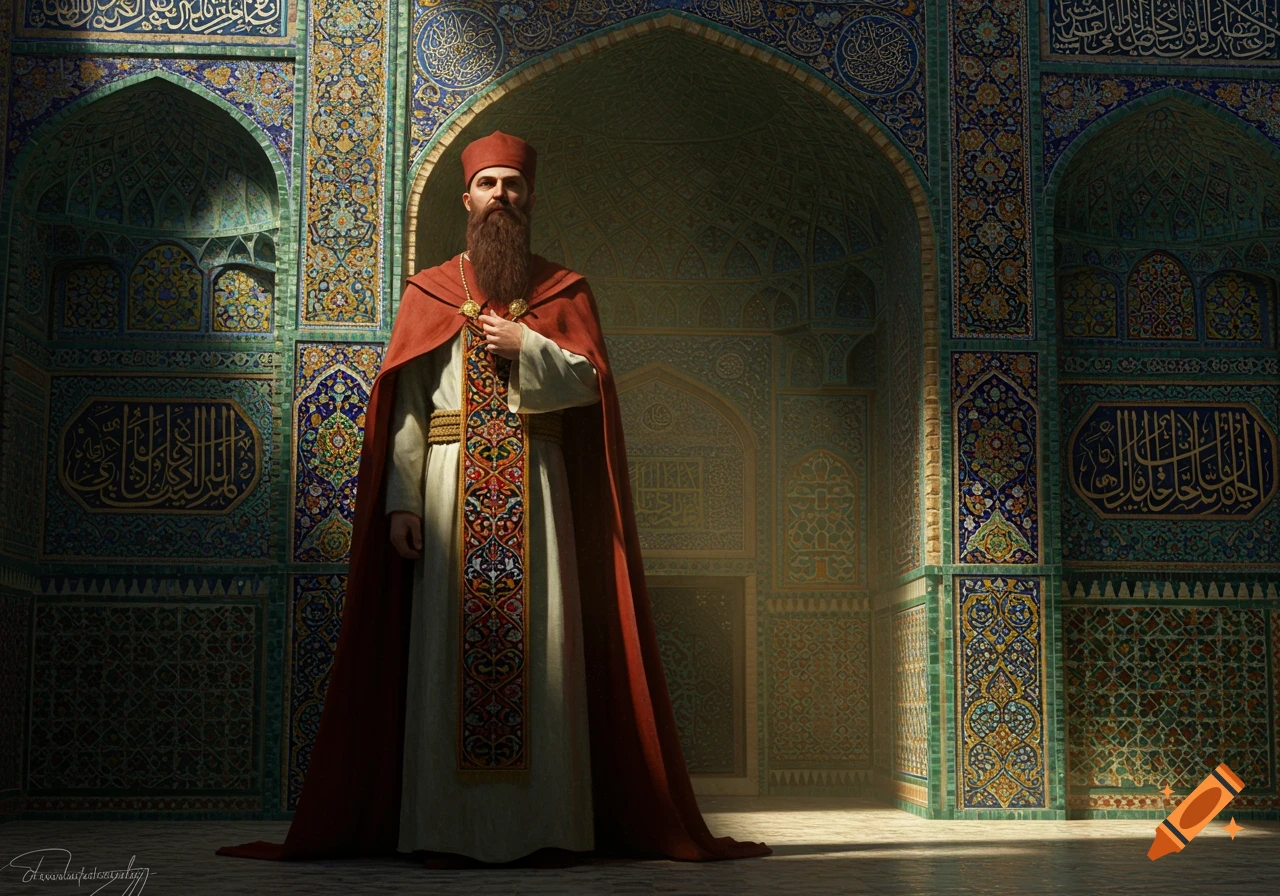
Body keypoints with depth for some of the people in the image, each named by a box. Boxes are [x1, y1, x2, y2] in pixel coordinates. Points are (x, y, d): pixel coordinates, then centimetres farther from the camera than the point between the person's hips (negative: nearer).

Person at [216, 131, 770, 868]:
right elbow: (405, 405, 4)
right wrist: (401, 501, -6)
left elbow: (591, 381, 3)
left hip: (537, 484, 0)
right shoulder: (429, 292, 12)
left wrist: (527, 346, -10)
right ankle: (449, 826, 1)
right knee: (450, 641, -4)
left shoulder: (565, 290, 13)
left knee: (538, 639, -4)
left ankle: (544, 818, 2)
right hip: (451, 485, 0)